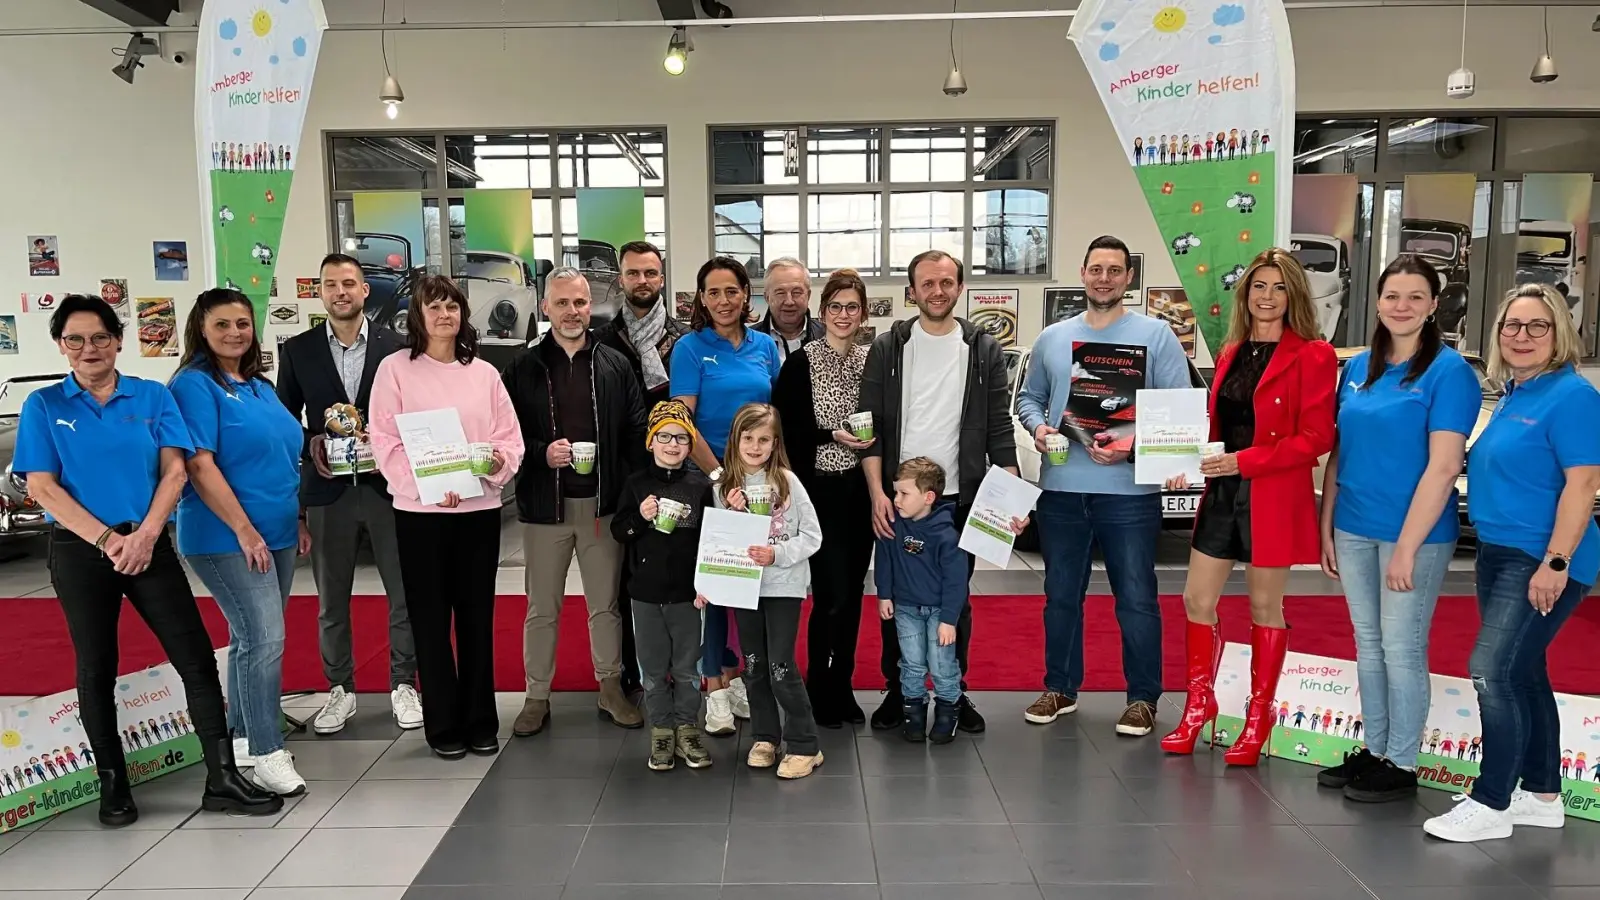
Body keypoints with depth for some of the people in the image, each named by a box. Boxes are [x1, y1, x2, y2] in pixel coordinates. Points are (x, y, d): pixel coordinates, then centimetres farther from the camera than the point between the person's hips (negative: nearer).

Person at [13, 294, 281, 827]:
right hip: (79, 552, 0)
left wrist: (145, 534, -13)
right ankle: (113, 785, 24)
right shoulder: (44, 406, 2)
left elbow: (174, 470, 0)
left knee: (196, 658, -3)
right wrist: (107, 539, -14)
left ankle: (222, 780, 3)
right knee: (96, 670, 9)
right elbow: (41, 487, -4)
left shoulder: (152, 396, 5)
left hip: (149, 546, 1)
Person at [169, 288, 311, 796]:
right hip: (227, 538, -8)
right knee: (264, 640, -12)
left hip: (276, 534, 8)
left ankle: (241, 737, 26)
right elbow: (200, 466, -16)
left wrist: (298, 521, 16)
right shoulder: (195, 385, -9)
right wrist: (244, 529, -18)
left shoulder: (260, 387, 14)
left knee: (252, 639, 14)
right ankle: (267, 754, -3)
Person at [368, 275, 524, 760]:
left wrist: (499, 462, -14)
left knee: (477, 616, 9)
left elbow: (511, 437, 8)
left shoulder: (484, 373, 9)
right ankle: (443, 724, 17)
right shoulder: (395, 368, 0)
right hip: (420, 510, -2)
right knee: (431, 619, 5)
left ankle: (481, 721, 20)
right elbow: (385, 442, -6)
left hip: (481, 508, 3)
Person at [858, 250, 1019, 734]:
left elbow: (999, 428, 2)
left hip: (961, 497, 0)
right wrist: (878, 492, -11)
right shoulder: (888, 348, 1)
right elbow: (871, 426, -2)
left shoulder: (984, 350, 3)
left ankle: (955, 693, 24)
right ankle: (896, 690, 23)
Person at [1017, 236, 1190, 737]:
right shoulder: (1053, 338, 12)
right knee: (1061, 595, 14)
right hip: (1061, 488, 4)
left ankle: (1143, 698, 19)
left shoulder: (1156, 335, -1)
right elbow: (1029, 397, 19)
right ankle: (1060, 688, 29)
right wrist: (1038, 427, -3)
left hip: (1129, 490, -4)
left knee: (1136, 599, 4)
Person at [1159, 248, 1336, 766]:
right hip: (1221, 493, 6)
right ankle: (1199, 704, 25)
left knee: (1264, 609, 7)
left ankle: (1258, 718, 23)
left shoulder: (1312, 355, -7)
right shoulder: (1231, 352, 12)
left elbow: (1316, 438, -13)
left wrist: (1244, 460, -21)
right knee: (1197, 601, 8)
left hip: (1273, 500, -6)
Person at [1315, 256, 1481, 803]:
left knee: (1402, 649, 3)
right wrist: (1326, 527, 8)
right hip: (1354, 529, 6)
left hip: (1415, 532, -6)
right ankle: (1374, 751, 28)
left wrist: (1407, 547, -18)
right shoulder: (1357, 368, 8)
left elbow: (1444, 466, -15)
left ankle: (1401, 765, 18)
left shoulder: (1448, 371, -10)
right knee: (1369, 644, 15)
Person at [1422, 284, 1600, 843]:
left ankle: (1490, 805, -1)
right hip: (1500, 554, 9)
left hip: (1541, 560, -9)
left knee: (1493, 671, -11)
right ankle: (1542, 796, 27)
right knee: (1523, 673, 15)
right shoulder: (1513, 395, 13)